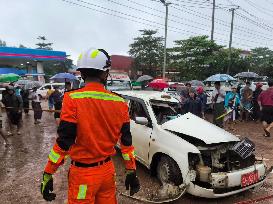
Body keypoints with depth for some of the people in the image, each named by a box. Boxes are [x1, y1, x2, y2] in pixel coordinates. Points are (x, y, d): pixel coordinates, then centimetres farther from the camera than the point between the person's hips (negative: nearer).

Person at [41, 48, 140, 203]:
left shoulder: (73, 99, -16)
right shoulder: (120, 103, -4)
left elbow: (64, 141, -16)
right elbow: (126, 141, 1)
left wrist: (48, 173, -3)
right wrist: (131, 171, 10)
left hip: (83, 173, -3)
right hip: (107, 170, 4)